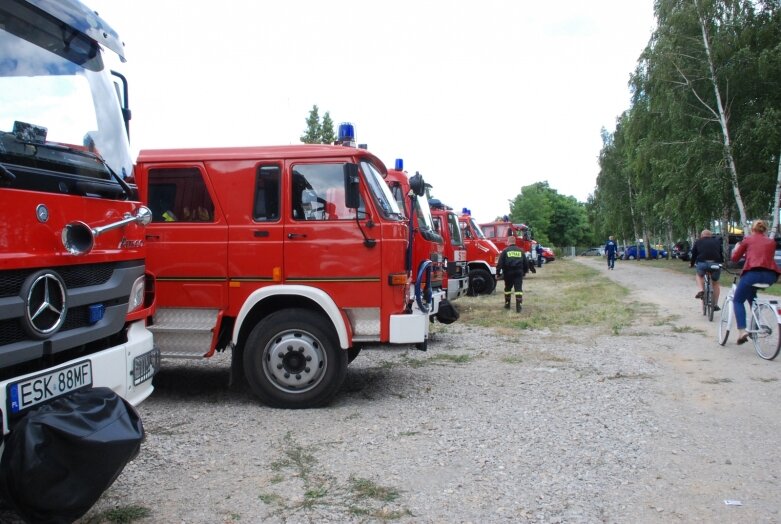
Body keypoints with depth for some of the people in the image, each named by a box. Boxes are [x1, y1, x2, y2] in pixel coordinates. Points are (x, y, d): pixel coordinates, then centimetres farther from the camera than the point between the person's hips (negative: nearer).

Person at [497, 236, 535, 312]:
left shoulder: (505, 251, -1)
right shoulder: (520, 251, 10)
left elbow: (500, 263, -6)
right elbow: (526, 262, 15)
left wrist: (498, 272, -1)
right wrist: (525, 271, 27)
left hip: (508, 273, -1)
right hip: (519, 273, 1)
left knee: (507, 288, 16)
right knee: (518, 289, -2)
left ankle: (507, 304, 25)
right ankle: (518, 306, -11)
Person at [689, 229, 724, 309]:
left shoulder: (698, 242, 19)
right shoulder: (717, 241, 24)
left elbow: (694, 254, 19)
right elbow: (721, 253, 27)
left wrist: (691, 264, 34)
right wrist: (722, 262, 42)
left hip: (702, 263, -2)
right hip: (716, 264, 2)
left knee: (699, 275, 31)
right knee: (715, 283, 23)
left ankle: (701, 290, 4)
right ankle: (715, 304, 19)